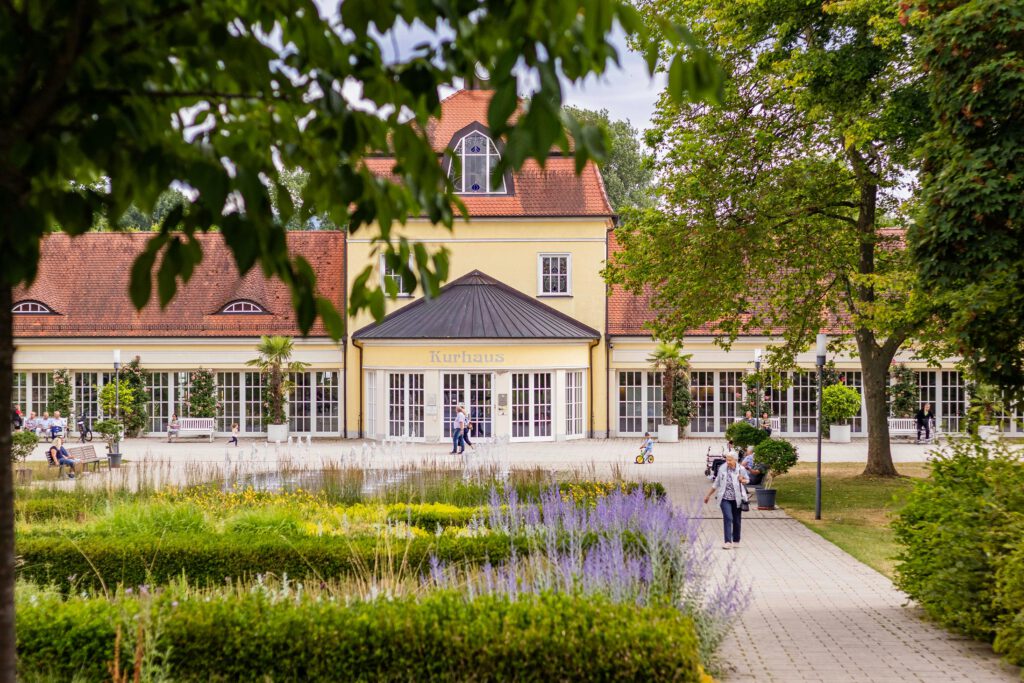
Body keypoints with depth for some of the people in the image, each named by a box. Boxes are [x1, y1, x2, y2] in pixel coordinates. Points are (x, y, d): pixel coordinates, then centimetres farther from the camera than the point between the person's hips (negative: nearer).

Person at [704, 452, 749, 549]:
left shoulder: (741, 469, -4)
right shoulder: (722, 469, 0)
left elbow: (747, 480, 11)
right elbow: (716, 483, 10)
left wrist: (742, 481, -14)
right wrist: (708, 495, 14)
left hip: (737, 498, 1)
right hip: (725, 498, -1)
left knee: (737, 520, 9)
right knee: (728, 518, -15)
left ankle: (736, 541, 25)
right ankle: (728, 542, -18)